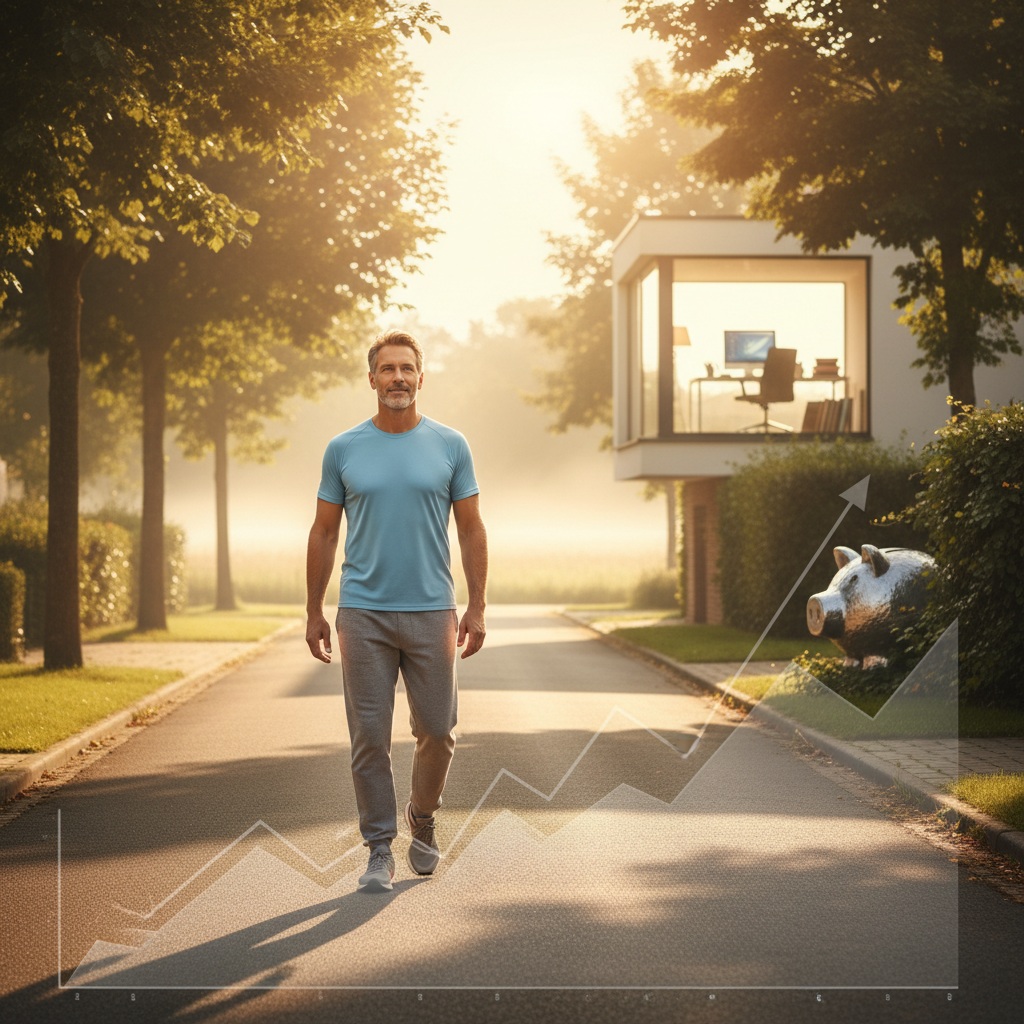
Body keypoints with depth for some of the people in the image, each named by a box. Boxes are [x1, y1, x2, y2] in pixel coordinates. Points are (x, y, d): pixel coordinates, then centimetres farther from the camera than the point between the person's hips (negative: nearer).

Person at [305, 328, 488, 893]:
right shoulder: (343, 450, 3)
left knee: (437, 730, 5)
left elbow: (471, 530, 6)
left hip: (432, 612, 1)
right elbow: (323, 534, 7)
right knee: (370, 737, 0)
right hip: (363, 613, 0)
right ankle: (380, 848, 10)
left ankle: (422, 819, 31)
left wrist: (477, 607, -1)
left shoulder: (451, 446, 3)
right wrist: (314, 613, 5)